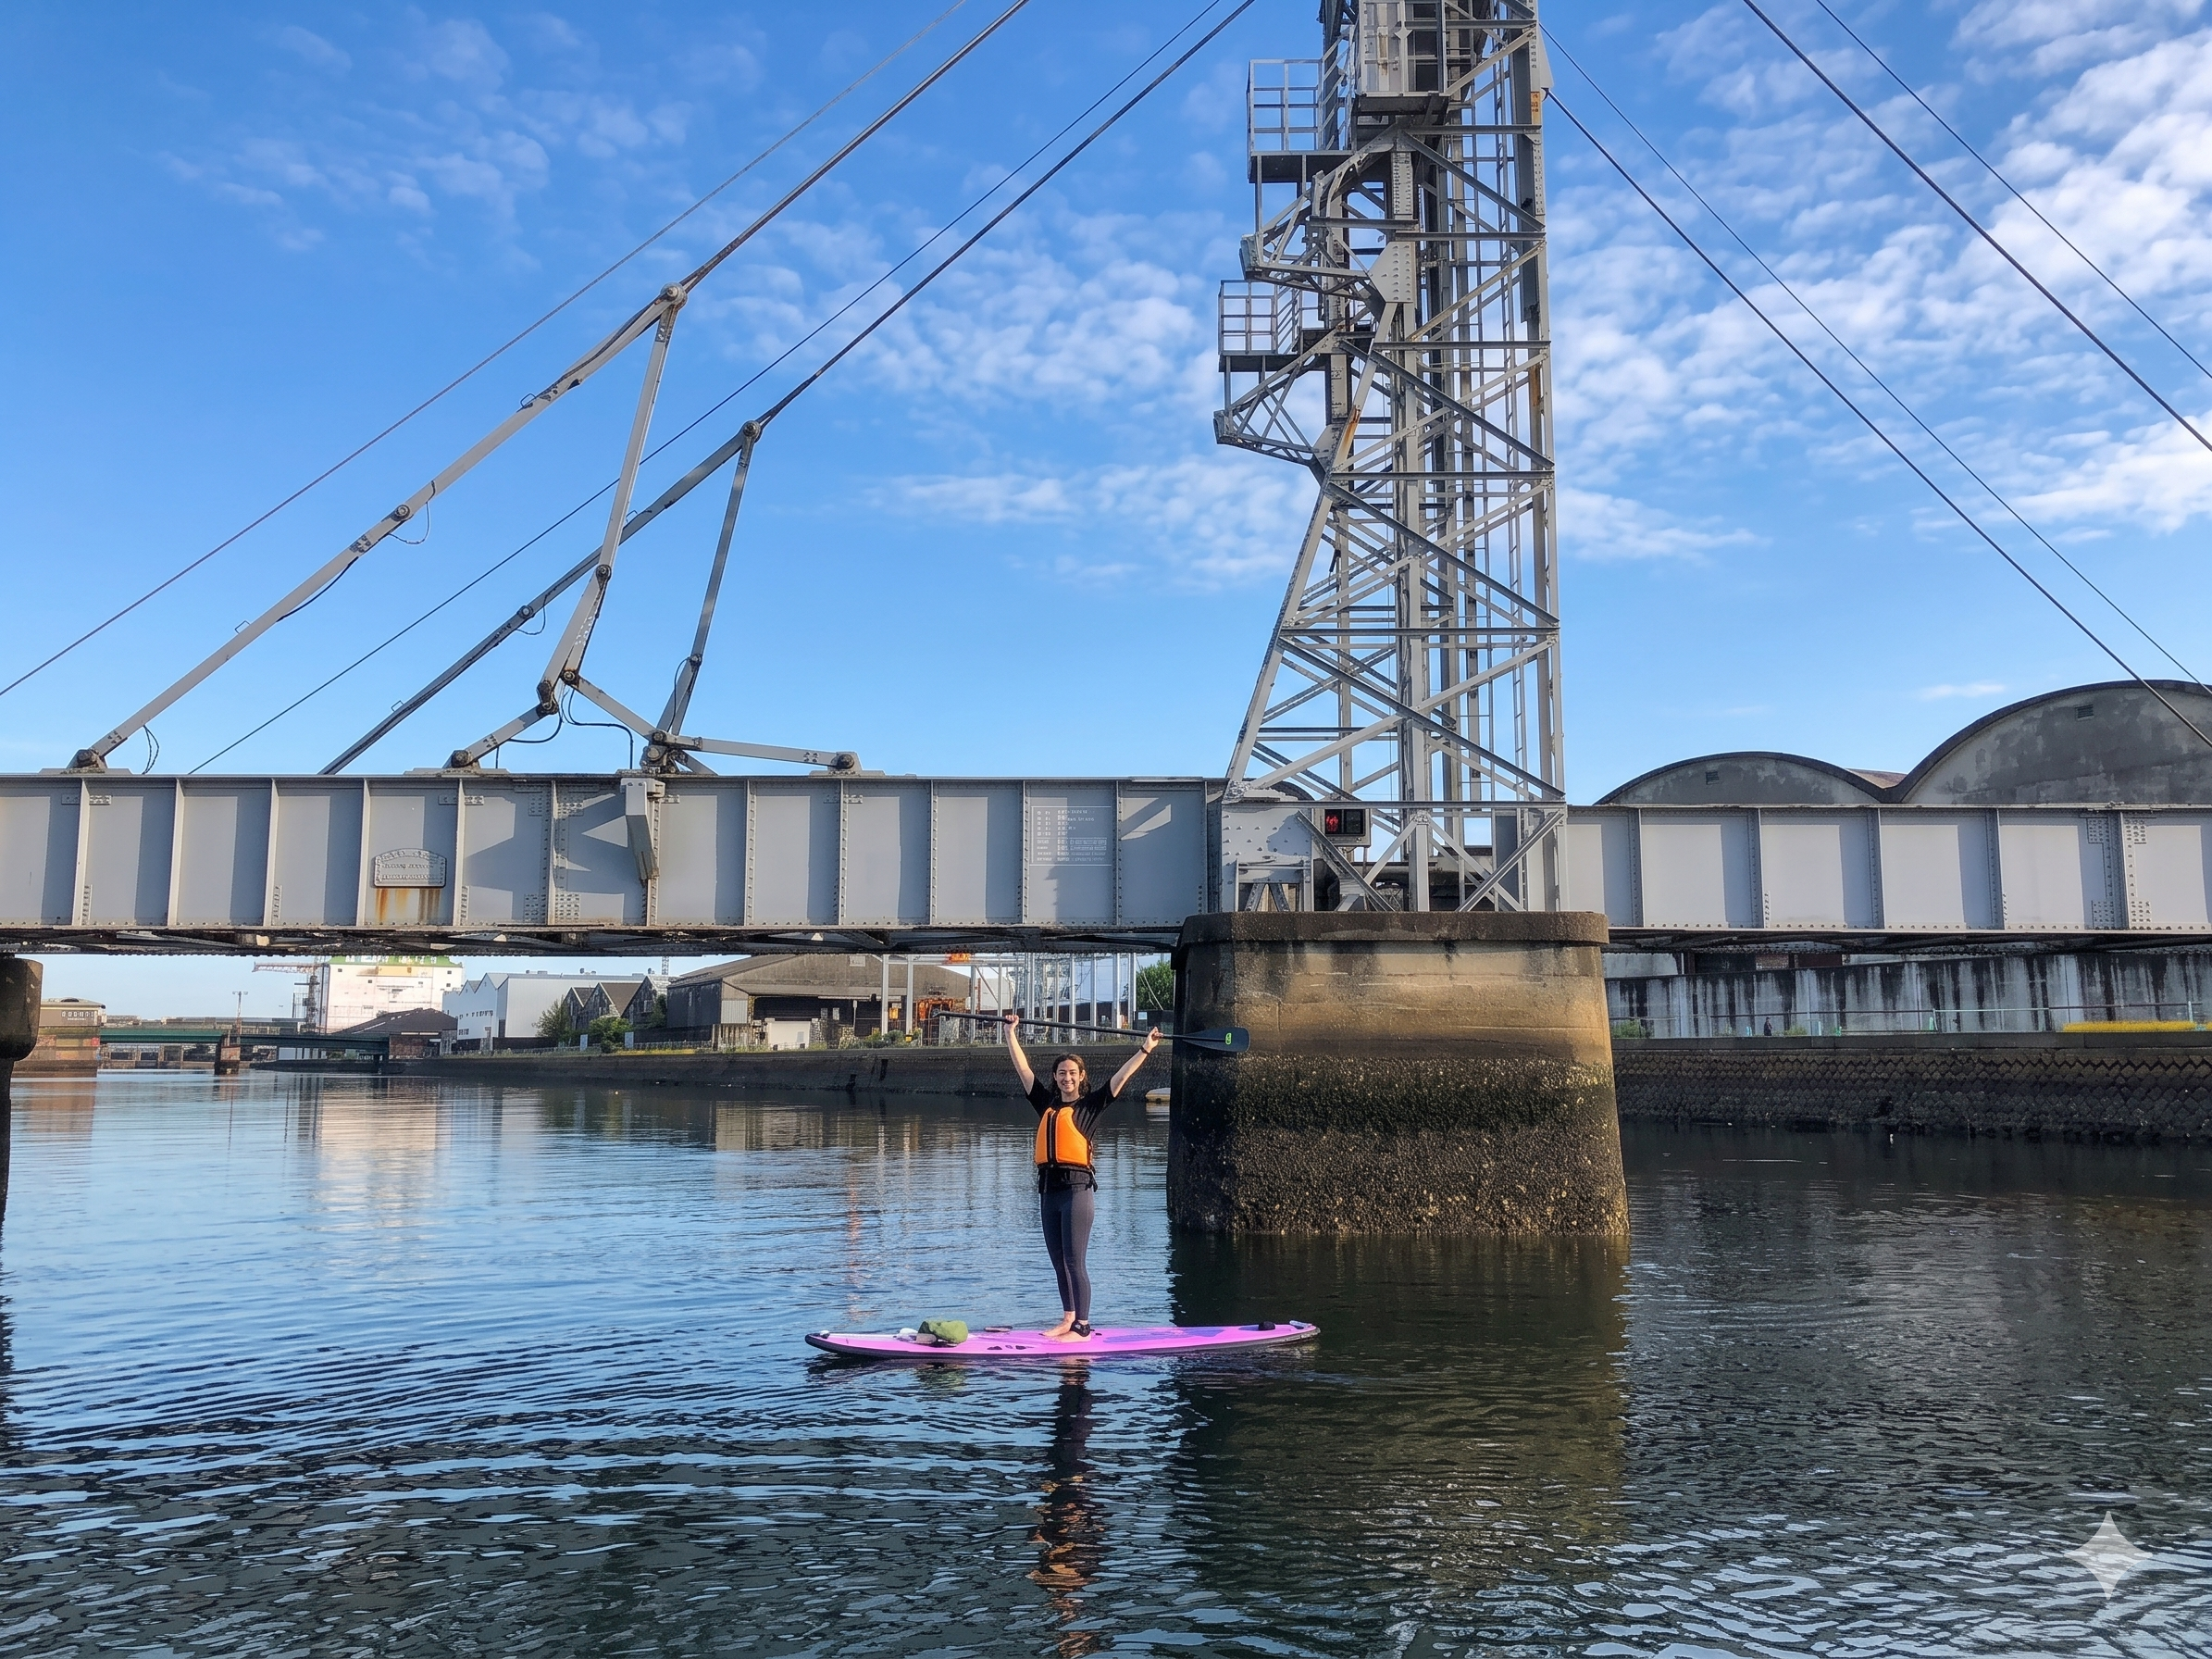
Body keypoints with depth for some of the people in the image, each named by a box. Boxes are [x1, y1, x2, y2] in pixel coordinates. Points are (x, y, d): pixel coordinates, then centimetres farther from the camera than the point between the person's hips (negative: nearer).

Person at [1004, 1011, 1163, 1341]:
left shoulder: (1090, 1104, 1)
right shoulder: (1046, 1103, 13)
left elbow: (1120, 1077, -3)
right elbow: (1022, 1068, 18)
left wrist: (1146, 1050, -8)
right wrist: (1011, 1033, 19)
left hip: (1077, 1189, -6)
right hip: (1048, 1189, 6)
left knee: (1074, 1261, -6)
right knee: (1058, 1262, 13)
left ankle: (1082, 1327, -1)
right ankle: (1068, 1319, 24)